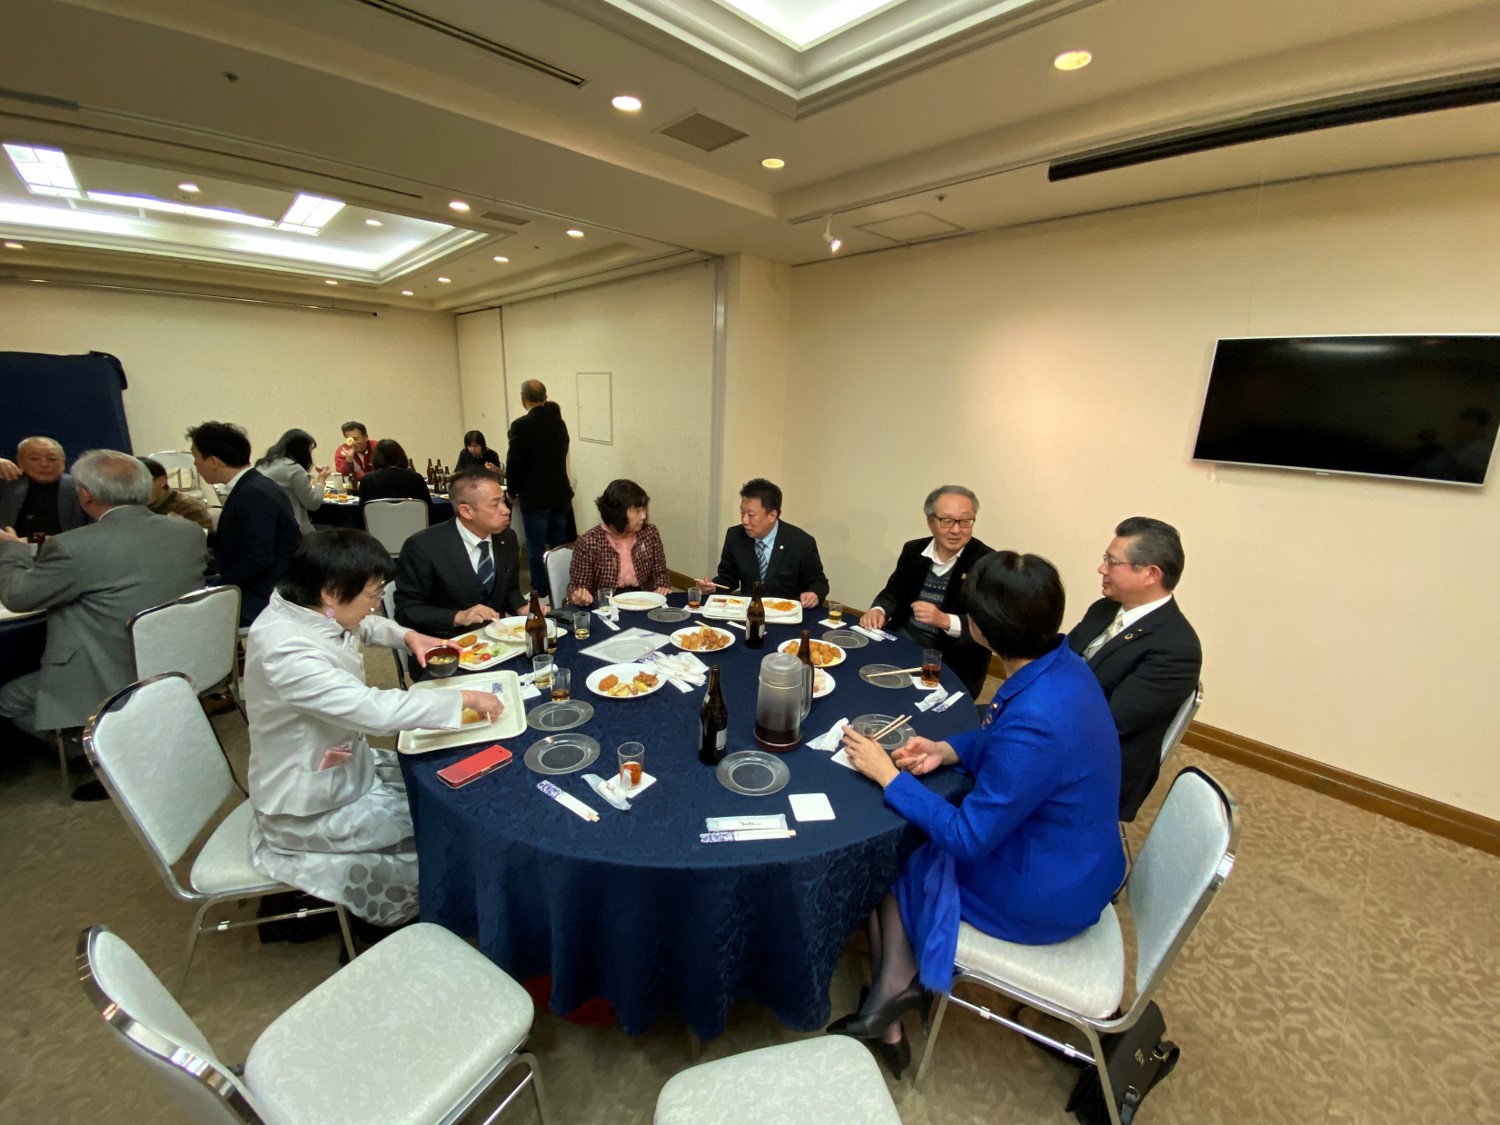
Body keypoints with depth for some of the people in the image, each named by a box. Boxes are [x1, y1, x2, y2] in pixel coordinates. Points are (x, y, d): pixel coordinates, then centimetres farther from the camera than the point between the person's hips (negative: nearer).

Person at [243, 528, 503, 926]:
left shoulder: (303, 611, -8)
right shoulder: (284, 652, -34)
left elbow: (361, 626, 15)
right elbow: (373, 709, -41)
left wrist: (406, 636, -3)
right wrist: (464, 699, -31)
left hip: (345, 768, 8)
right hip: (310, 813, -8)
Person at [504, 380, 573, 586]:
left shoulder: (521, 425, -15)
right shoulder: (559, 422, 5)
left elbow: (514, 463, -12)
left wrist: (513, 491, 4)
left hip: (534, 497, -6)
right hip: (560, 494, 6)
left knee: (537, 549, 2)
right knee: (560, 545, 15)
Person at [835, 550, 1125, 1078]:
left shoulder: (1036, 720, -37)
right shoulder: (1062, 664, -10)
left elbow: (967, 837, -26)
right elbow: (999, 739, 9)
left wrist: (885, 774, -19)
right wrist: (947, 750, -5)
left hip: (1043, 897, -8)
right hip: (1074, 864, 8)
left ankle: (890, 1003, 30)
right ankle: (897, 992, 18)